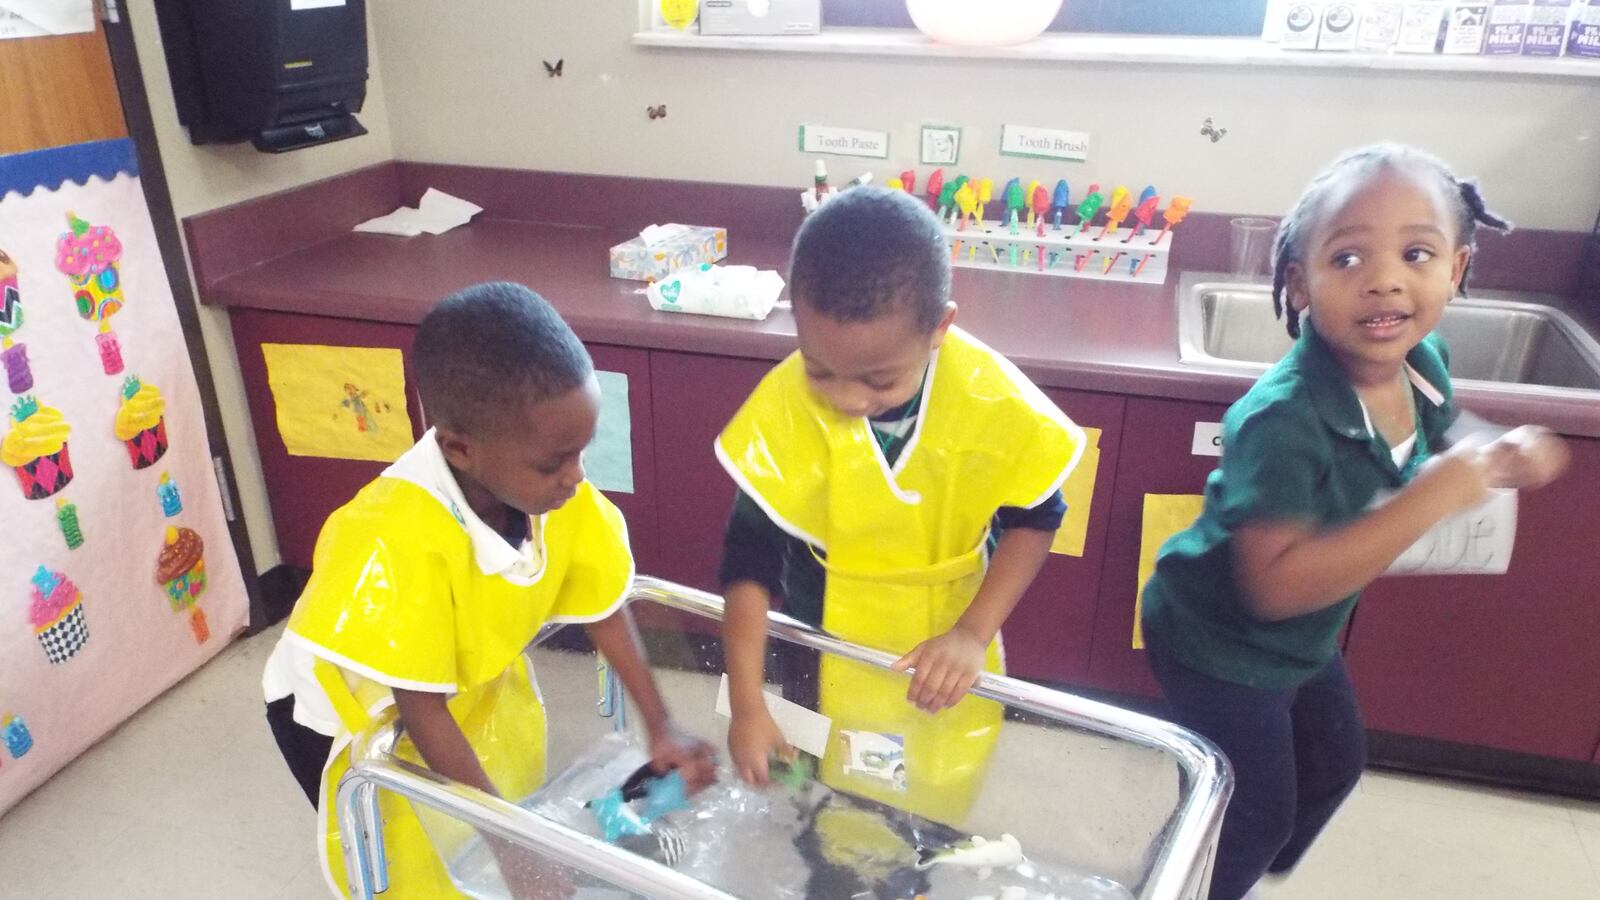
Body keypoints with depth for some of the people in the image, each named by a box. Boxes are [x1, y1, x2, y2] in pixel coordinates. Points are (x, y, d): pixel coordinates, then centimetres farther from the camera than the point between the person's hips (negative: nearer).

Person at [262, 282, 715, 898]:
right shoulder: (397, 542, -41)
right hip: (350, 718, -4)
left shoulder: (559, 495, -26)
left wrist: (661, 728, -7)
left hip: (475, 690, 5)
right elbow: (422, 711, -32)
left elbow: (604, 611, -10)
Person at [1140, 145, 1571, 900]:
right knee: (1256, 818, 8)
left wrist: (1500, 456, -9)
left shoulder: (1423, 360, -12)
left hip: (1302, 638, 9)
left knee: (1335, 764, 28)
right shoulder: (1280, 419, -37)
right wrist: (1433, 499, -40)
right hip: (1221, 642, -9)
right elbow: (1277, 585, -39)